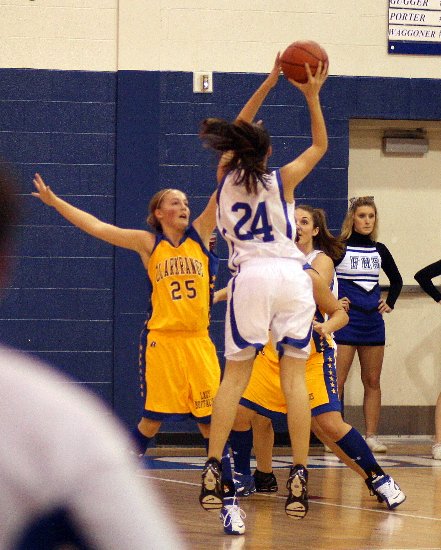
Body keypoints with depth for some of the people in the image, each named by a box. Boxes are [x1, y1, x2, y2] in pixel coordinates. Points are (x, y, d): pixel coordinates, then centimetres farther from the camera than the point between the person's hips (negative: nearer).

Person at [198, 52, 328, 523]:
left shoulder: (226, 177, 6)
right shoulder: (281, 180, 1)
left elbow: (237, 132, 22)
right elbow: (320, 146, 16)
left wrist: (269, 83, 23)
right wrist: (311, 96, 11)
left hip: (251, 276, 1)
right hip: (292, 277, -1)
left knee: (235, 376, 4)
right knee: (294, 378, -1)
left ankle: (213, 471, -4)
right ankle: (299, 478, -7)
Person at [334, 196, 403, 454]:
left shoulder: (379, 250, 11)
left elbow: (396, 280, 26)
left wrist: (389, 303, 13)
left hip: (373, 322, 5)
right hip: (345, 321, -5)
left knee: (372, 381, 5)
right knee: (336, 381, -9)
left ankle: (372, 436, 8)